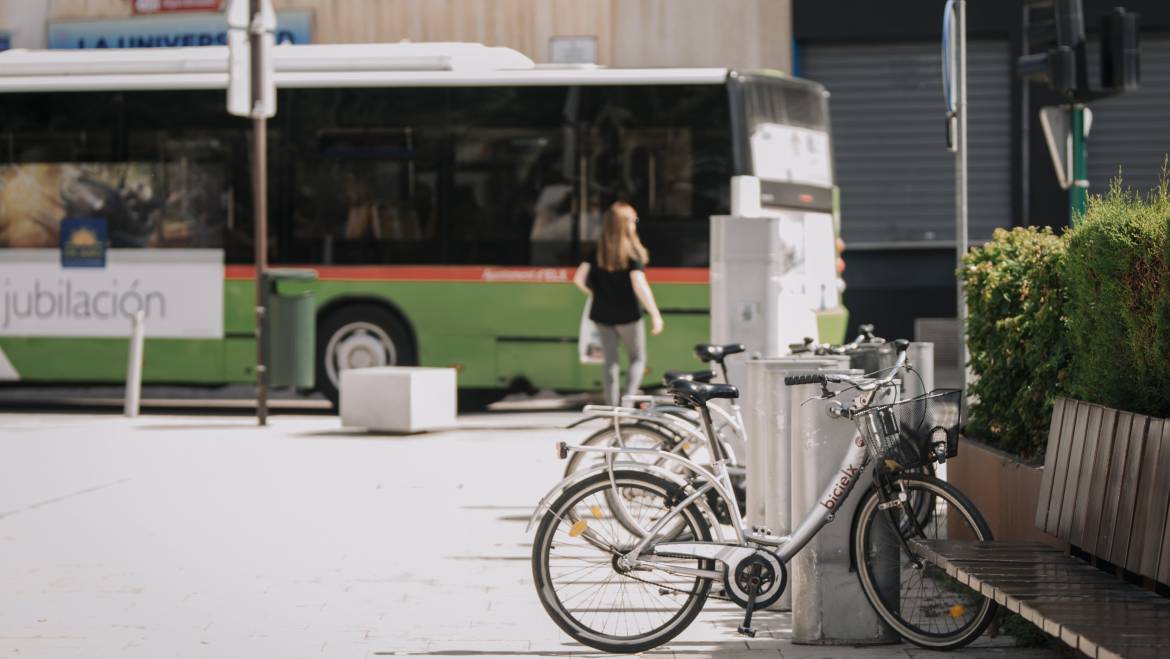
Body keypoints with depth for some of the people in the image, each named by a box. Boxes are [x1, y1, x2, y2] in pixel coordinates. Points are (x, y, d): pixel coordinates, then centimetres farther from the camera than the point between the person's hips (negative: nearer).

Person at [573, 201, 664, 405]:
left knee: (610, 363, 11)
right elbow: (639, 285, -20)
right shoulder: (632, 252, -11)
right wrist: (655, 314, -19)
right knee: (638, 359, 11)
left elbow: (579, 279, -3)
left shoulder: (597, 252, 2)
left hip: (602, 314, 4)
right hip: (627, 315, -4)